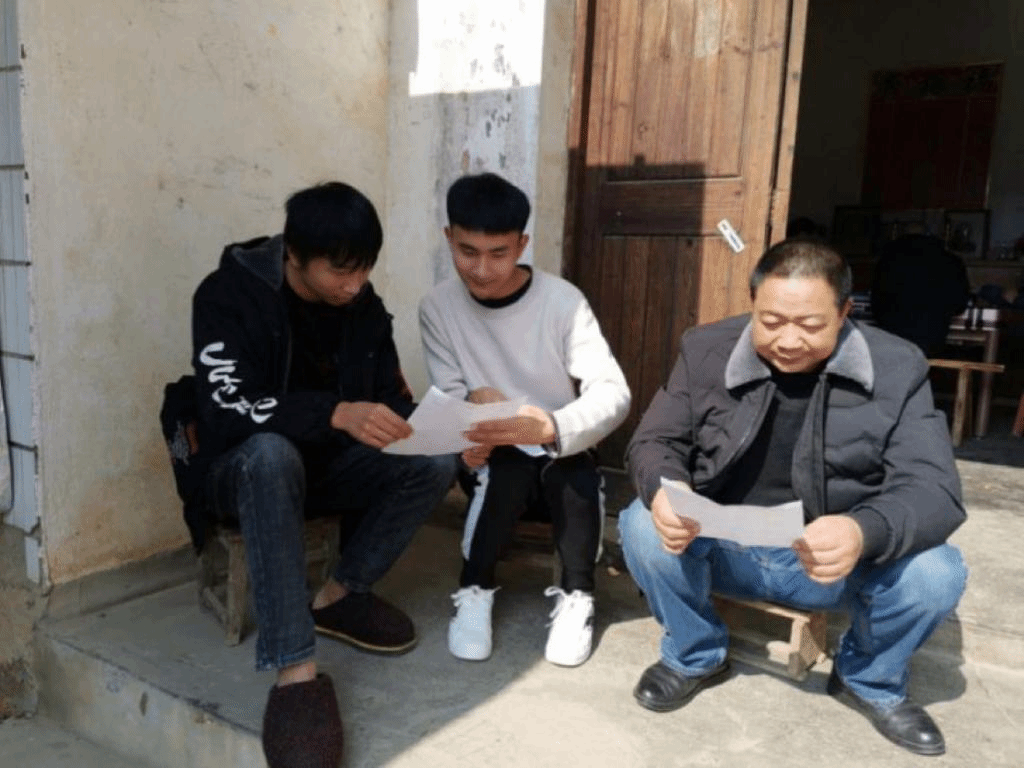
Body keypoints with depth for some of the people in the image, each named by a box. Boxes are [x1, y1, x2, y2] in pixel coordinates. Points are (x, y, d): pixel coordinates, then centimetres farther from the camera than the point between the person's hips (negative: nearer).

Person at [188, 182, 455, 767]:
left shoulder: (363, 305, -2)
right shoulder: (230, 295, -18)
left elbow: (390, 395, 1)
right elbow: (227, 413, -30)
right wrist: (337, 413, -43)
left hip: (331, 466, 5)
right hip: (249, 470, -4)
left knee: (438, 460, -19)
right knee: (271, 452, -40)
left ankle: (341, 595, -6)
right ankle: (296, 668, -39)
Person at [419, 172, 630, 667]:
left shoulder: (563, 301, -16)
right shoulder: (438, 307, -8)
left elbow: (614, 394, -25)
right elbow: (449, 401, -7)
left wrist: (552, 428, -45)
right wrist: (472, 408, -32)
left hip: (559, 452, -1)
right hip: (494, 457, 1)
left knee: (575, 476, -33)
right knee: (508, 469, -33)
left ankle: (576, 595, -8)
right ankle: (475, 589, -8)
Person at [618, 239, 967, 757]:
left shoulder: (896, 368, -11)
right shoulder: (705, 351, -8)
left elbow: (933, 489, -18)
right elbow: (654, 442, -4)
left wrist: (865, 533, -42)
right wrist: (664, 491, -31)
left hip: (837, 561, 0)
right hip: (725, 547, 0)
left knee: (936, 573, -26)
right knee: (644, 528, -28)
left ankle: (871, 682, 9)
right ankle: (693, 658, 4)